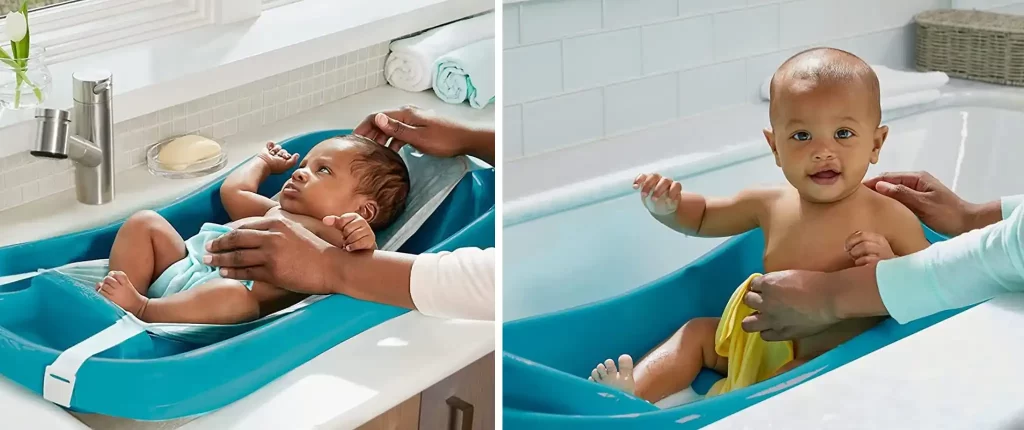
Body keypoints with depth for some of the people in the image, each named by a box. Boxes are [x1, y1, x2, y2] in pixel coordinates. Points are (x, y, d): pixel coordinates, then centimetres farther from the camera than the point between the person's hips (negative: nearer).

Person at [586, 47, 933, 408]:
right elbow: (702, 218, 20)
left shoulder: (890, 219, -14)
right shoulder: (770, 204, 2)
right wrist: (667, 205, -2)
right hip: (764, 345, 7)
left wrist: (889, 266, -27)